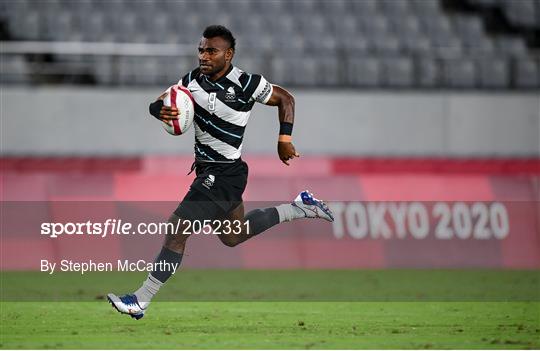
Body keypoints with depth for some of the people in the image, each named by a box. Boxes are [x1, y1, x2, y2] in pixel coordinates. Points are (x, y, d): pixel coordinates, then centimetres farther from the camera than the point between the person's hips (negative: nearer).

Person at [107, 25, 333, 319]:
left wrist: (284, 139, -8)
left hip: (224, 174, -9)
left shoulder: (246, 84, -16)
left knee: (177, 229, -14)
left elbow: (285, 98, -1)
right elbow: (155, 103, 4)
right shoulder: (194, 80, 0)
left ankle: (141, 300, -9)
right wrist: (162, 111, -20)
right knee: (233, 236, 27)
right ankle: (300, 208, 38)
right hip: (208, 170, 9)